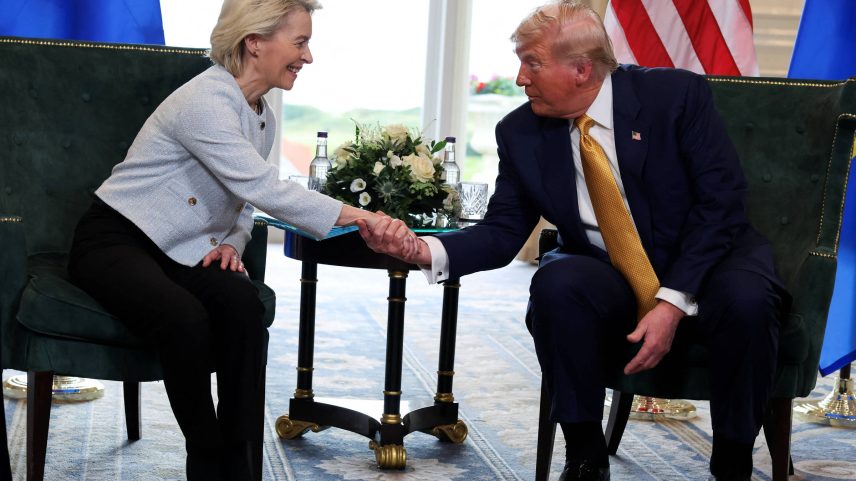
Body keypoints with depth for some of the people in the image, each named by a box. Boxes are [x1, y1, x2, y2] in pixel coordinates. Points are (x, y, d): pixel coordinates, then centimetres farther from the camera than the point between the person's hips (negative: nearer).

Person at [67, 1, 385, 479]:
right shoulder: (206, 100, -22)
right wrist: (352, 215, -30)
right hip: (113, 240, -7)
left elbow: (245, 201, 16)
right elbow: (262, 188, -29)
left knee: (244, 304, -25)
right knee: (188, 319, -35)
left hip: (181, 249, 7)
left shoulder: (264, 116, 7)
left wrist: (233, 243, -5)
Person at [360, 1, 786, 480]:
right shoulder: (521, 132, -3)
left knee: (745, 301, -34)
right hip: (610, 278, 2)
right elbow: (503, 231, -2)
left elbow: (721, 200, -14)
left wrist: (673, 301, -23)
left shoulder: (676, 94, -11)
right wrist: (426, 250, -22)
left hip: (707, 262, -1)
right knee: (555, 285, -30)